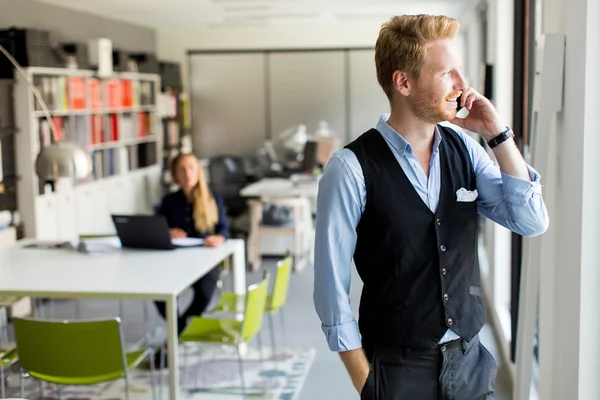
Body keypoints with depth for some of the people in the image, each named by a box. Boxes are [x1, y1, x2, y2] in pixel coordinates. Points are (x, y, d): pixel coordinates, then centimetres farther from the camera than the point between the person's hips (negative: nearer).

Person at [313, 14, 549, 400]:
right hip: (398, 368, -5)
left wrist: (499, 134, -12)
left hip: (470, 359, 5)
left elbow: (532, 222, -3)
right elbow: (331, 286, -12)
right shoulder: (352, 169, -16)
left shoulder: (463, 148, -1)